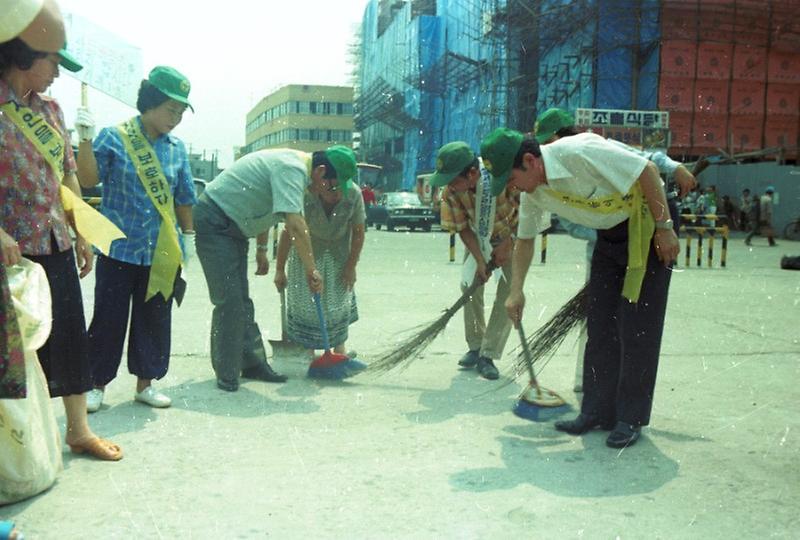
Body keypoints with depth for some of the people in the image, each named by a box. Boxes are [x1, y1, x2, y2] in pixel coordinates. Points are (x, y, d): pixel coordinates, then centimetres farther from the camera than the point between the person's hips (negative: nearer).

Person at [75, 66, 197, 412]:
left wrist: (188, 234, 15)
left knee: (155, 319, 10)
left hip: (162, 253, 4)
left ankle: (145, 383, 24)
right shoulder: (113, 138, -4)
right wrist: (86, 139, -22)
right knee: (109, 319, 3)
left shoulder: (177, 147, 8)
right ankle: (97, 384, 19)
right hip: (120, 248, -4)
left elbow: (184, 197, 14)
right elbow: (89, 180, -13)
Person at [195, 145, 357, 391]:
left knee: (241, 300, 12)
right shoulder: (292, 169, -24)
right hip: (214, 221, -11)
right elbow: (295, 224, -32)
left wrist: (261, 249, 20)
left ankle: (252, 363, 19)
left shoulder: (293, 163, 9)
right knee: (229, 301, -11)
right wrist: (312, 269, -26)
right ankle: (226, 375, -3)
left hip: (233, 226, 11)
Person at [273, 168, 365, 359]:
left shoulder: (353, 193, -30)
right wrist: (280, 269, -19)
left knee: (339, 298, 10)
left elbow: (358, 233, -16)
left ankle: (340, 346, 24)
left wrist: (351, 266, -10)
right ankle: (308, 349, 11)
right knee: (306, 298, -2)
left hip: (338, 252, 2)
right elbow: (288, 232, -26)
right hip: (307, 249, -2)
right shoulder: (304, 194, -35)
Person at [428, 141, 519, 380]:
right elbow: (463, 228, -13)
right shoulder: (451, 191, -26)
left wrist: (506, 244, -22)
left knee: (508, 293, -10)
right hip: (479, 238, 3)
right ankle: (475, 347, 14)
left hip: (514, 236, -3)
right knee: (470, 284, -2)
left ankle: (488, 355, -4)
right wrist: (480, 261, -22)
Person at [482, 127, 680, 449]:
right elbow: (525, 239, 10)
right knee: (600, 325, 5)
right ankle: (598, 411, 14)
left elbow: (647, 170, -25)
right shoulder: (533, 193, -5)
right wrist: (516, 291, 5)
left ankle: (631, 419, 1)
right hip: (610, 233, 8)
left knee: (638, 327, -7)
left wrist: (664, 227, -21)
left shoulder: (577, 152, -30)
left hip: (647, 222, -7)